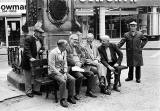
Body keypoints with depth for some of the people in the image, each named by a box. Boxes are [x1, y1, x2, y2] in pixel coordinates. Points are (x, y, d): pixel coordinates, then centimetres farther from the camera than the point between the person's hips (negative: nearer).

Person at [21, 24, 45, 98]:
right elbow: (27, 50, -22)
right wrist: (30, 58, -34)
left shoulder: (40, 40, 9)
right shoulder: (28, 39, -14)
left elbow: (42, 48, 22)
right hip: (28, 61, -7)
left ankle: (36, 90, 25)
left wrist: (41, 50, -1)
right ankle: (28, 91, 16)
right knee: (28, 78, 4)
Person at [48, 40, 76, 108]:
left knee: (72, 79, -13)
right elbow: (52, 67, -20)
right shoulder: (53, 53, -18)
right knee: (63, 81, -30)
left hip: (62, 71, 7)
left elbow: (65, 63, 10)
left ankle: (70, 97, 1)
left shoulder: (64, 52, 5)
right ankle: (62, 100, -16)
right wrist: (61, 75, -22)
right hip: (53, 72, -7)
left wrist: (65, 73, -5)